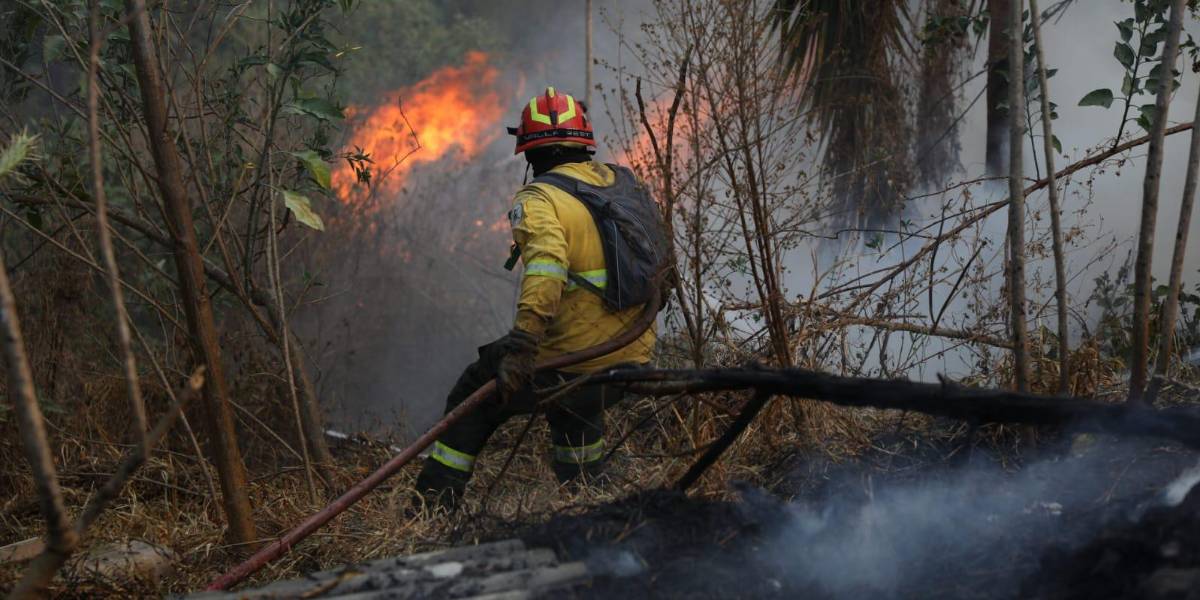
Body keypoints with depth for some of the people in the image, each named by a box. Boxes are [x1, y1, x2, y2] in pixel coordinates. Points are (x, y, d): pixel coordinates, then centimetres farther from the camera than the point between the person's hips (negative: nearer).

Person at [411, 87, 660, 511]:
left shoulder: (538, 201, -11)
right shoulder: (625, 183, 10)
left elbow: (546, 262, -30)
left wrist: (522, 343, -37)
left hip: (569, 363, -6)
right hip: (634, 362, 6)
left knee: (473, 401, 15)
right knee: (575, 409, 37)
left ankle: (433, 505, 16)